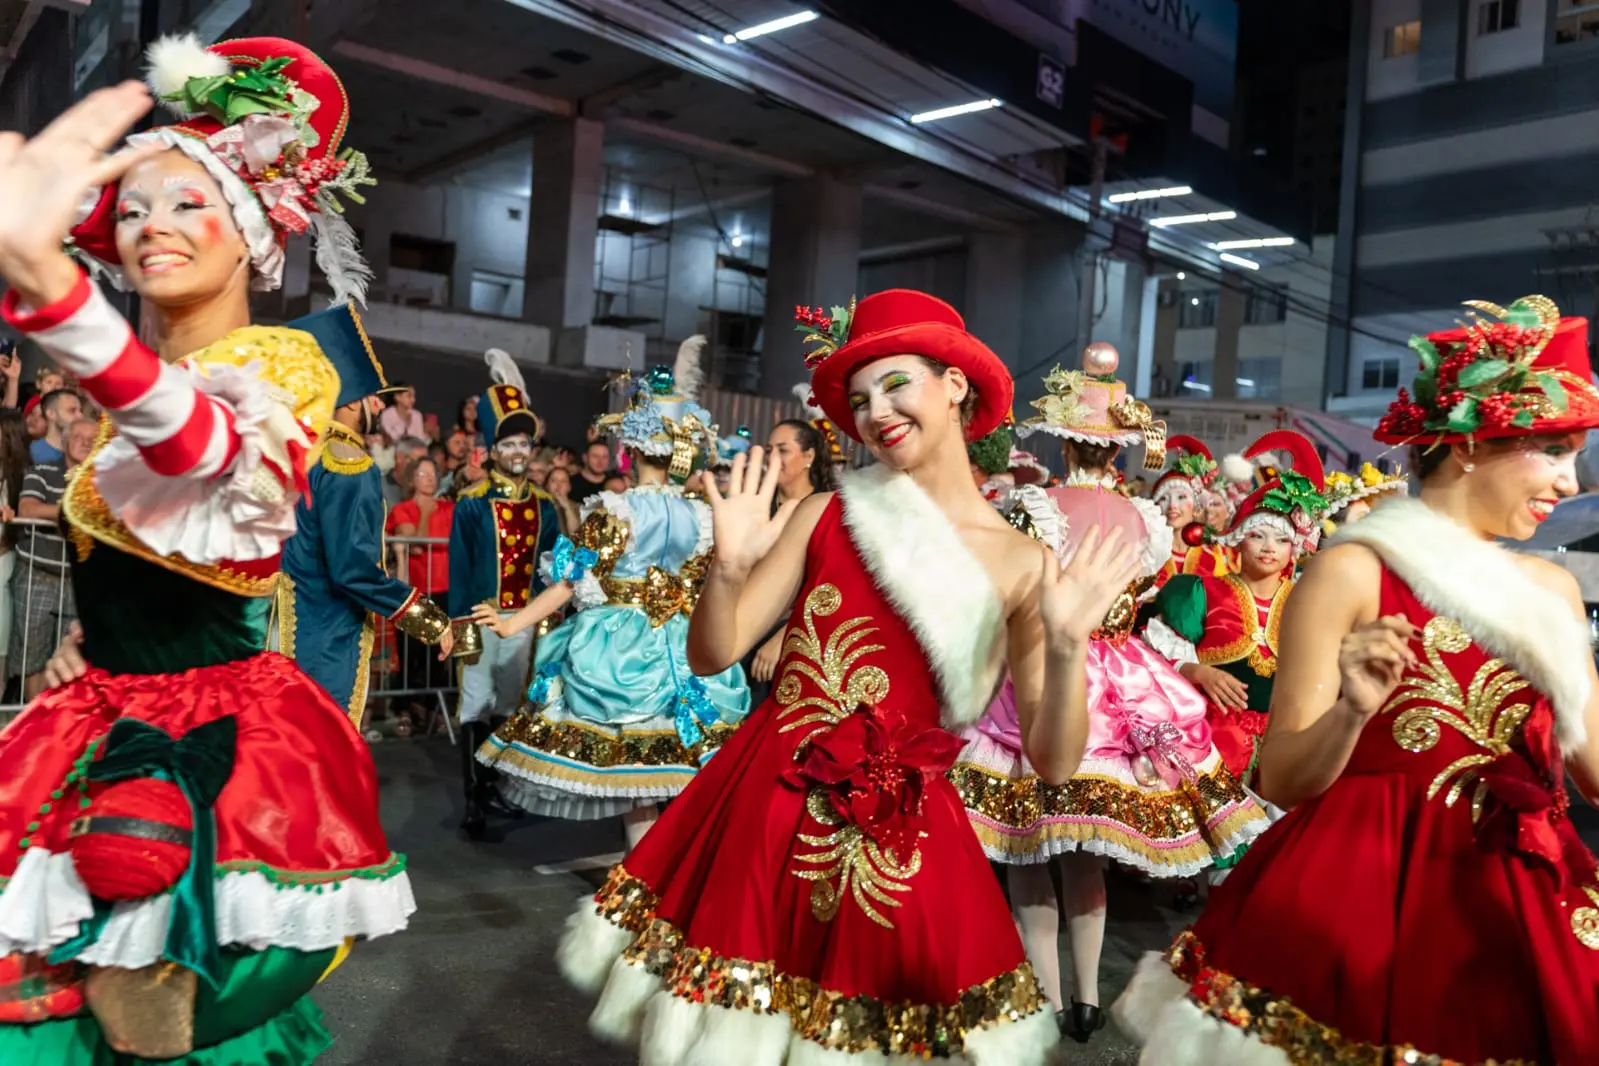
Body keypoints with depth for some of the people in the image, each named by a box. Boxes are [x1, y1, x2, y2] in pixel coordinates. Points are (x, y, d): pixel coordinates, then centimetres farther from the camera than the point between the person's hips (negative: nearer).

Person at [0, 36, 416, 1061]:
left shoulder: (286, 360, -12)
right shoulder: (128, 382, 11)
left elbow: (205, 446, -38)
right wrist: (89, 633, 8)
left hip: (217, 740, -7)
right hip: (97, 728, 7)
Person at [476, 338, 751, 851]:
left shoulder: (614, 509, -12)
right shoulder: (700, 516, 0)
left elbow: (573, 581, -11)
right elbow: (702, 593, 8)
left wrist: (512, 623, -5)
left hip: (618, 649, -4)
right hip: (677, 652, 4)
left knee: (630, 769, 6)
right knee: (669, 763, 13)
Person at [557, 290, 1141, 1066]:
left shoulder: (1021, 565, -4)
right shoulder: (825, 515, 0)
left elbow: (1053, 762, -5)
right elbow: (713, 656, 1)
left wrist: (1068, 648, -21)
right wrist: (730, 567, -16)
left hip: (900, 836, -1)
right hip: (765, 804, 2)